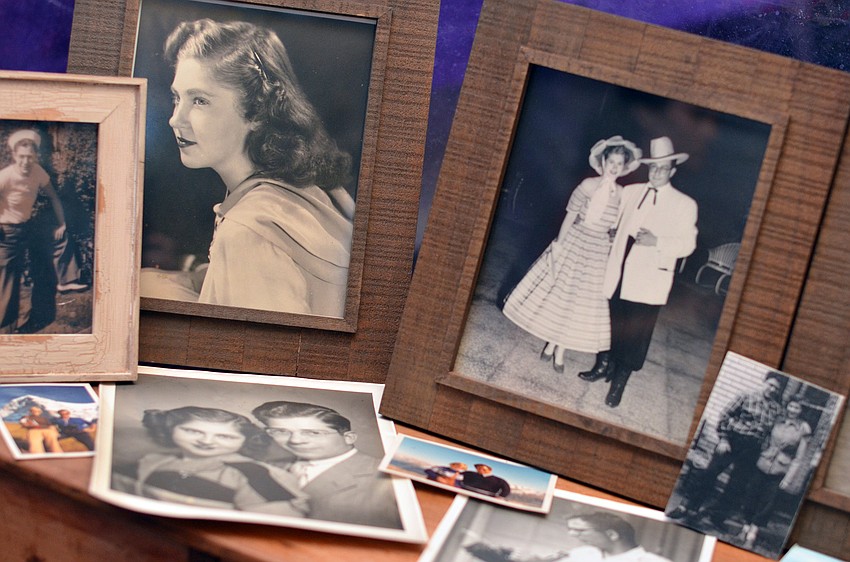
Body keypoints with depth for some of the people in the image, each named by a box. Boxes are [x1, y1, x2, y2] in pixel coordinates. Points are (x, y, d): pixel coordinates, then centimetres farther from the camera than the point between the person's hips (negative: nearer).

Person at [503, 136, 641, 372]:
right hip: (574, 243, -1)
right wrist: (558, 244, -7)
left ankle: (559, 349, 23)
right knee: (559, 292, 8)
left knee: (580, 300, 9)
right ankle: (551, 343, 28)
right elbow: (570, 217, -6)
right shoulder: (588, 186, -11)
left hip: (600, 253, 1)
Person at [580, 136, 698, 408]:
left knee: (635, 333, 2)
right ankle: (604, 365, 36)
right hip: (619, 273, 3)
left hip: (648, 281, -3)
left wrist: (657, 242, -18)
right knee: (611, 323, 13)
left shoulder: (685, 204, 0)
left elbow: (687, 244, -5)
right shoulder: (630, 192, 10)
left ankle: (619, 381, 17)